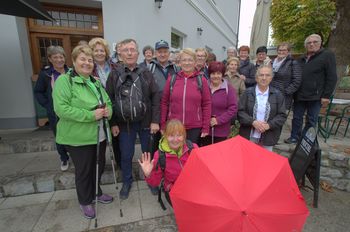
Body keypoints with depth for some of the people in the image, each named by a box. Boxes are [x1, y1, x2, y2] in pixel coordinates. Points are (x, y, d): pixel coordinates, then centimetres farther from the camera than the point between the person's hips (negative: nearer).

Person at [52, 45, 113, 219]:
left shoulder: (96, 82, 11)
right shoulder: (64, 80, -11)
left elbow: (108, 102, 15)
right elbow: (61, 108, -21)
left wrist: (108, 110, -8)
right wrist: (91, 115, -24)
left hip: (99, 135, 7)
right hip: (78, 137, -6)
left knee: (99, 166, 19)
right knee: (83, 170, 11)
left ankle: (96, 192, 45)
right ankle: (85, 201, 35)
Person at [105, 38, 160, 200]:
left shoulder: (146, 73, 0)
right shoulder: (114, 75, 2)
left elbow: (155, 97, -4)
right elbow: (109, 100, 1)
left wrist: (155, 121, -10)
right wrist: (113, 123, -3)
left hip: (145, 122, 0)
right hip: (124, 123, 1)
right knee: (126, 155, 13)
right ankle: (127, 182, 36)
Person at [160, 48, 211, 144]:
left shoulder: (201, 80, 0)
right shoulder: (172, 79, 3)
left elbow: (207, 104, 1)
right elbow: (164, 103, 5)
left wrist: (206, 128, -1)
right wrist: (163, 125, 3)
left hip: (195, 128, -1)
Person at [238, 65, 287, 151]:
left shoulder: (278, 95, 0)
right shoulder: (248, 92, -3)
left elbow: (282, 115, -1)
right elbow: (240, 111, -7)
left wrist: (269, 125, -16)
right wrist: (253, 122, -19)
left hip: (268, 138, 1)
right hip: (248, 136, -1)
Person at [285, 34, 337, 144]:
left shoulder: (327, 55, 0)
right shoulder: (302, 59, 17)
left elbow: (332, 77, -6)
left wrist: (326, 95, -12)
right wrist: (294, 92, 10)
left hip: (315, 96, -5)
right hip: (299, 95, 5)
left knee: (311, 121, 4)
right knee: (297, 118, 10)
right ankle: (295, 137, 23)